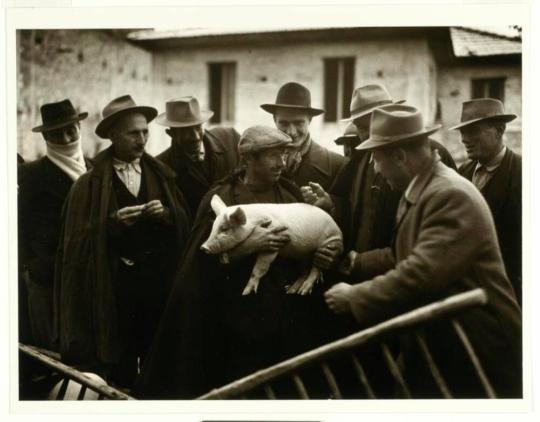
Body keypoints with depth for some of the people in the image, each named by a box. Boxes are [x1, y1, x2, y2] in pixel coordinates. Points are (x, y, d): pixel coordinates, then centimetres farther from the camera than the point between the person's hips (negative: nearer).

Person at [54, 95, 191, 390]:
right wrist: (113, 221, -20)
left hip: (159, 280, 3)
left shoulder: (161, 174, 9)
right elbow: (81, 236, -6)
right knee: (120, 364, 4)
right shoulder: (91, 182, -3)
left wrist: (166, 215, -15)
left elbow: (184, 222, 5)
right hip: (115, 283, -3)